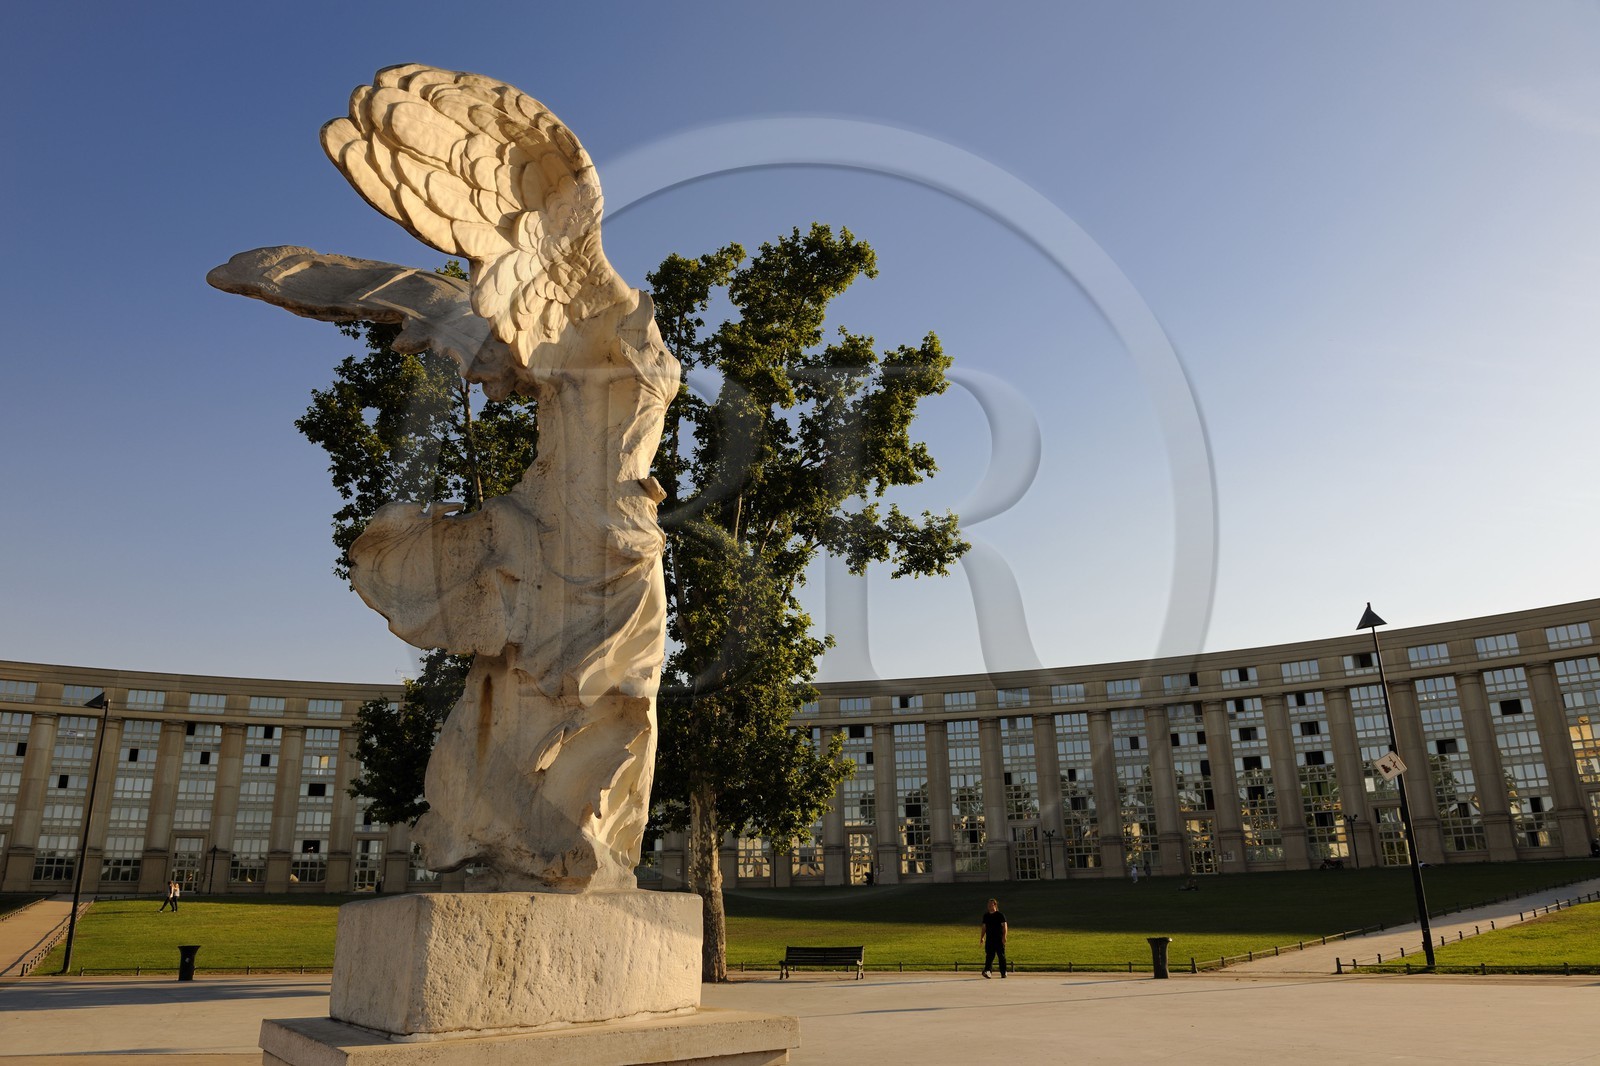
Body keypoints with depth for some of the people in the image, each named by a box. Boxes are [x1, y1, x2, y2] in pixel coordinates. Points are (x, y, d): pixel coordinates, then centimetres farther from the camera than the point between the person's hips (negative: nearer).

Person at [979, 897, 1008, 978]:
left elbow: (1004, 926, -6)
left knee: (1001, 956, 2)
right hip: (989, 939, 3)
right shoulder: (986, 915, 11)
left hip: (999, 939, -3)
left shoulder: (1000, 915, -2)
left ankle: (1003, 973, 12)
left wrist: (1004, 937, -16)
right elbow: (984, 927, 17)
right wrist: (982, 937, 11)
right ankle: (987, 971, -18)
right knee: (989, 956, -7)